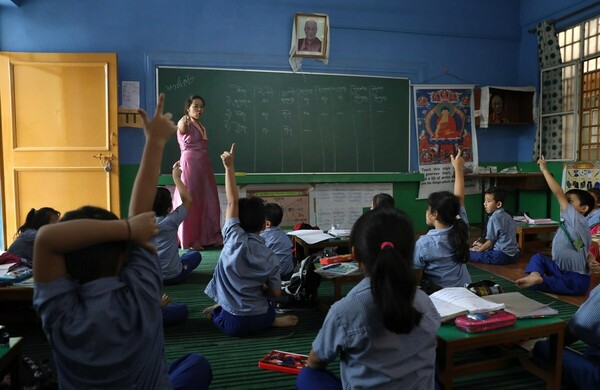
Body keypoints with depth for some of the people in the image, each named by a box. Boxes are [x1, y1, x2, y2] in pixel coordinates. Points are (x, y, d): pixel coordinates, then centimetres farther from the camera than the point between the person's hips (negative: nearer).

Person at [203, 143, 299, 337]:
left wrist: (229, 167, -15)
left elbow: (232, 202, -14)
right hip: (259, 321, 2)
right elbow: (276, 293, -1)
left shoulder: (236, 239, -16)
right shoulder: (271, 257, -7)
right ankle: (272, 320, 8)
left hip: (232, 323, -1)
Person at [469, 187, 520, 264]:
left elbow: (491, 241, -9)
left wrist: (478, 250, 5)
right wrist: (483, 245, 23)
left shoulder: (494, 218, -12)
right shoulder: (508, 216, 14)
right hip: (514, 254, 9)